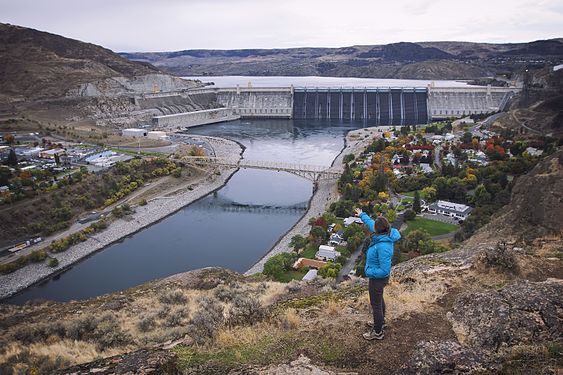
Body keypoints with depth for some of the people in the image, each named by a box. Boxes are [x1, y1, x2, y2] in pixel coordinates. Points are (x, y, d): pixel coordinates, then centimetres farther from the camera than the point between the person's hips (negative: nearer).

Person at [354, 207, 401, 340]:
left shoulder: (383, 247, -37)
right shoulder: (385, 233, -12)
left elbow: (385, 270, -33)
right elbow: (371, 223, 11)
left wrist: (369, 272, -19)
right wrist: (362, 215, 24)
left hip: (377, 278, -9)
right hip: (377, 277, 9)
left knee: (376, 304, 11)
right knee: (379, 300, 28)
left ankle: (377, 332, 30)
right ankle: (380, 322, 51)